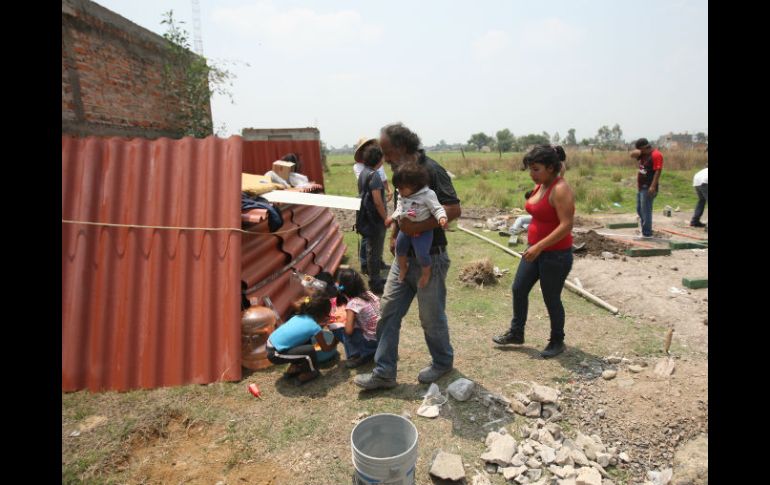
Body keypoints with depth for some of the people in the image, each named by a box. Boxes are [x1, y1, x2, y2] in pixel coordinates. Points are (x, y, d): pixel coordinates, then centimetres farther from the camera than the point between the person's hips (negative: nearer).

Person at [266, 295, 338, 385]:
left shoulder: (303, 316, 4)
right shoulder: (316, 328, -16)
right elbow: (326, 349, 0)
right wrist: (335, 342, 20)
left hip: (270, 344, 9)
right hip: (275, 354, -9)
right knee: (309, 351, -18)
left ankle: (294, 368, 28)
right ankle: (308, 374, 9)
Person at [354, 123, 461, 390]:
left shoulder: (431, 170, -17)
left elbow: (454, 209, -25)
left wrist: (418, 227, -30)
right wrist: (394, 236, 12)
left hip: (429, 259, -8)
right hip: (404, 257, 8)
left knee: (431, 317, 8)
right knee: (388, 311, 7)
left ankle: (442, 362, 34)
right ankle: (384, 372, 18)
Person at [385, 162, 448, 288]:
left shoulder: (428, 194, -19)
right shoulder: (402, 196, 2)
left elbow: (437, 209, -19)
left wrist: (442, 218, -36)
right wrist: (393, 217, 13)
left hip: (422, 230, -6)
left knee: (422, 253, -12)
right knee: (399, 246, 8)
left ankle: (426, 272, 18)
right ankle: (403, 267, 36)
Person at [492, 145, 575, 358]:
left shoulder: (560, 189, -21)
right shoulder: (540, 185, 5)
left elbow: (566, 225, -26)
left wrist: (539, 246, -29)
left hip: (556, 254, -9)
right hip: (536, 249, 9)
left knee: (551, 298, 6)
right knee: (519, 289, 13)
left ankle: (557, 341, 29)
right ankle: (516, 333, 31)